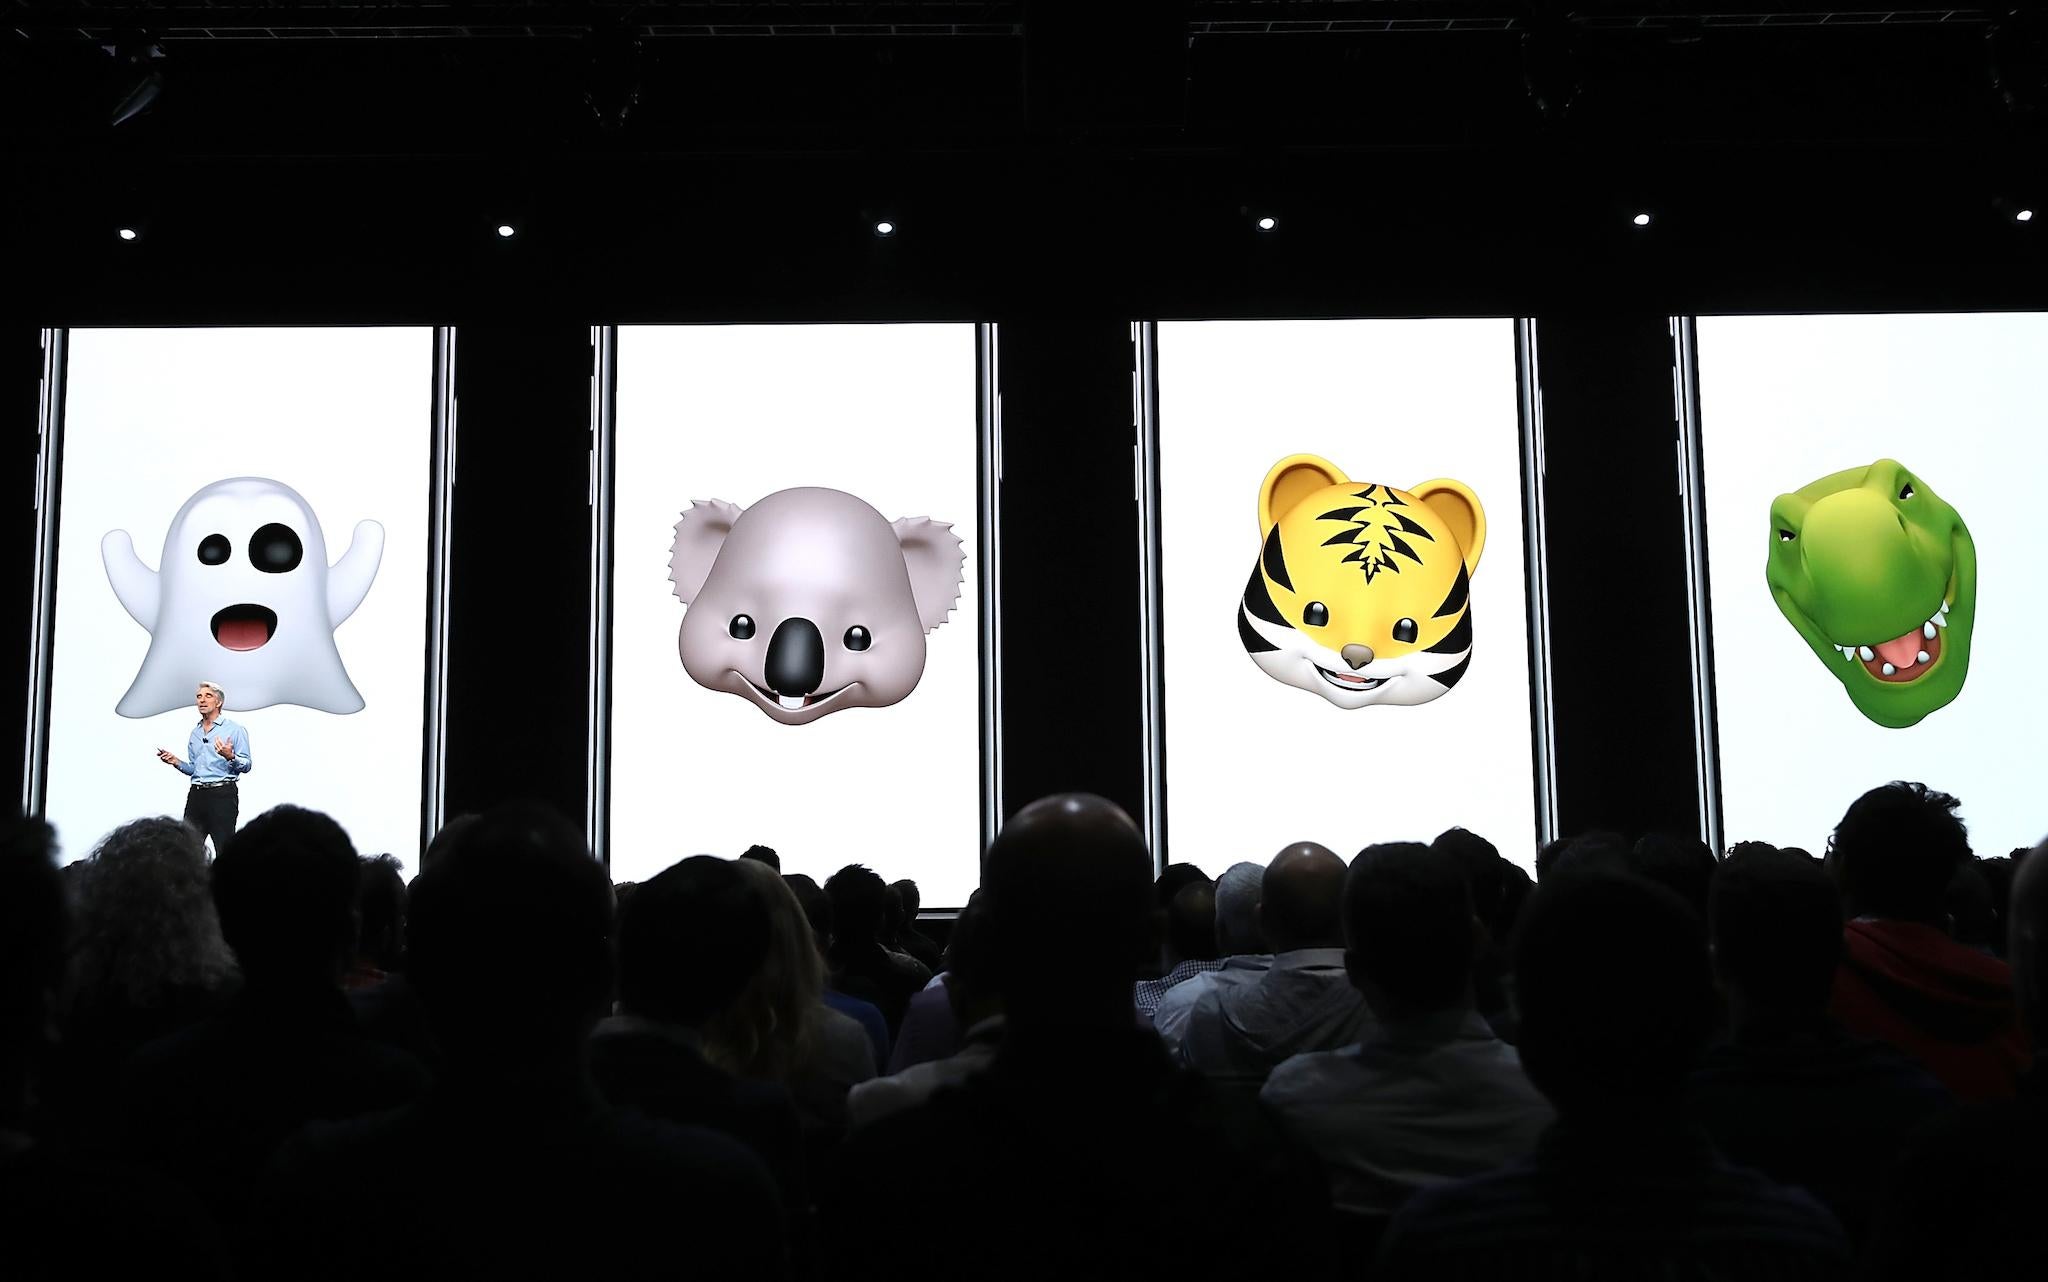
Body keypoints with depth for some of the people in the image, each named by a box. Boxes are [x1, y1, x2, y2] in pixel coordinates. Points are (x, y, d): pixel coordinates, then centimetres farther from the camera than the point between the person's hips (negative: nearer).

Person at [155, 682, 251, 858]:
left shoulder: (234, 729, -1)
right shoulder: (194, 733, 19)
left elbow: (246, 766, -6)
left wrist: (230, 757, -24)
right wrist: (176, 762, 8)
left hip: (222, 794, -6)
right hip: (196, 794, 6)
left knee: (224, 849, -6)